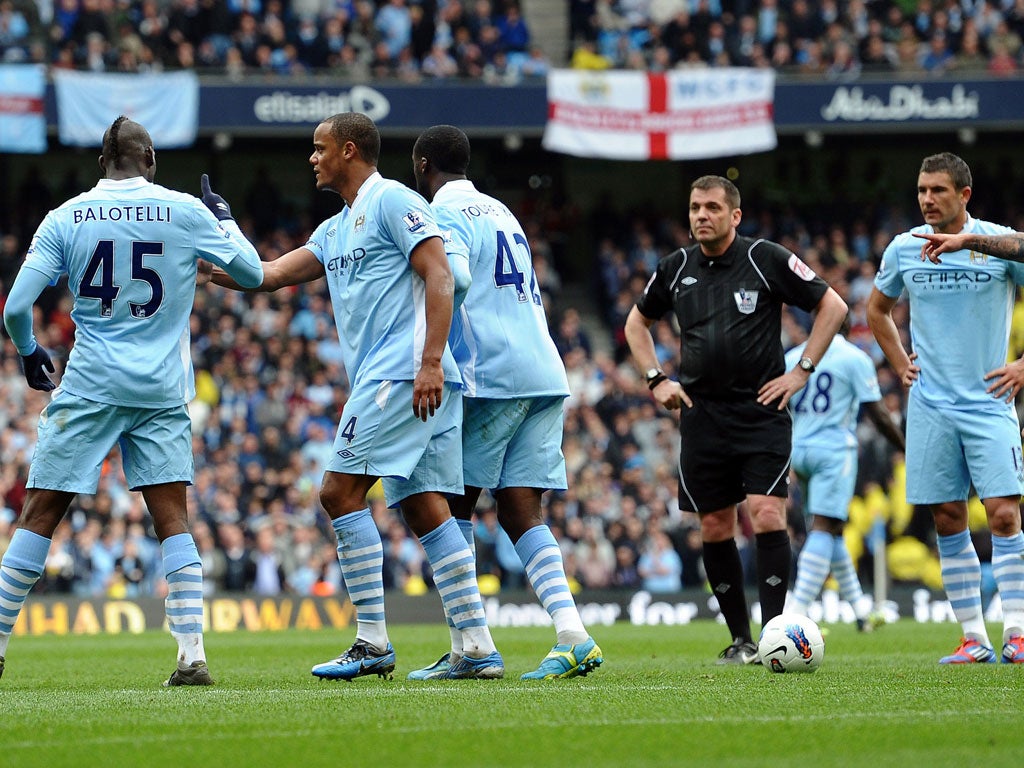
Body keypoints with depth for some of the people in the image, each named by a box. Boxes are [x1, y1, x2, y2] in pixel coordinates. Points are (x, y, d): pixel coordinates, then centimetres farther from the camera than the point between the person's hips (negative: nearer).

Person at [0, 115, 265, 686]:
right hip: (162, 392, 1)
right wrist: (223, 217, 24)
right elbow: (253, 274, 7)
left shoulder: (65, 218, 0)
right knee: (173, 520, 2)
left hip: (89, 386, -1)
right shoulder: (185, 212, -1)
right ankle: (192, 654, -8)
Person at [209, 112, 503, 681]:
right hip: (383, 378, 9)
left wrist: (429, 363, -20)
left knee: (341, 493, -10)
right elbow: (270, 274, 22)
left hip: (404, 372, -9)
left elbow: (440, 279, -12)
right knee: (424, 509, 4)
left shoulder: (392, 201, -4)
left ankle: (373, 642, -10)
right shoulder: (336, 230, 24)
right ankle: (479, 650, 0)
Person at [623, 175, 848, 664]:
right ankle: (740, 640, 13)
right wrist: (656, 380, 12)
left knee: (767, 515, -16)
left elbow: (832, 306, 1)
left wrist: (801, 372, -3)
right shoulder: (676, 269, 8)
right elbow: (637, 322, 25)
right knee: (715, 528, 4)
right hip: (701, 416, 4)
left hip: (761, 410, -4)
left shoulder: (766, 260, -4)